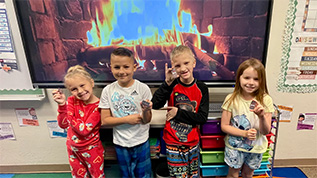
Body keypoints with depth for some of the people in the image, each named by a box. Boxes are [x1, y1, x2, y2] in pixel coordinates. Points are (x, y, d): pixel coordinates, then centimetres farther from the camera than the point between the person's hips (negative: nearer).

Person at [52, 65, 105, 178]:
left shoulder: (98, 106, -22)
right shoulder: (72, 101, -8)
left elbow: (84, 130, -26)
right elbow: (63, 124, -15)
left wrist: (69, 116, -20)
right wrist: (62, 104, -26)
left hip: (91, 149, -4)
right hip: (72, 148, 5)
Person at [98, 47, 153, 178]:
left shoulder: (143, 88, -14)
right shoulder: (108, 91, -10)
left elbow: (147, 120, -12)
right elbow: (104, 121, -8)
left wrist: (146, 111, -33)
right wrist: (127, 119, -19)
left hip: (141, 142, -1)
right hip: (120, 143, 2)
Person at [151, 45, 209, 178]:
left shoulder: (201, 88, -6)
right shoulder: (172, 85, -7)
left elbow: (202, 118, -11)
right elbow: (155, 104, -20)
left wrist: (178, 113, -15)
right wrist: (167, 83, -24)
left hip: (193, 142, 2)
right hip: (173, 143, -1)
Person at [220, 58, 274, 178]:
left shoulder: (266, 100, -13)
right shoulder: (231, 99, -16)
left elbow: (266, 132, -12)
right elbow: (224, 126, -13)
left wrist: (262, 117, -31)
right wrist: (244, 133, -24)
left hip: (256, 147, 2)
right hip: (234, 146, -1)